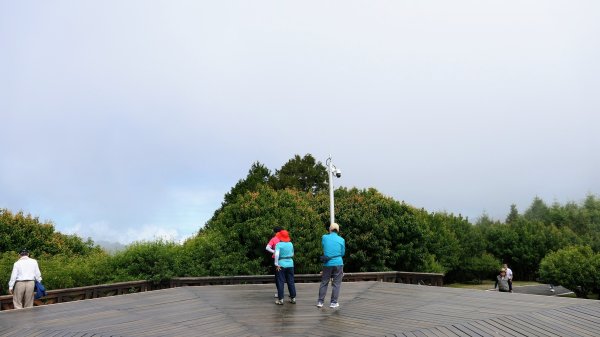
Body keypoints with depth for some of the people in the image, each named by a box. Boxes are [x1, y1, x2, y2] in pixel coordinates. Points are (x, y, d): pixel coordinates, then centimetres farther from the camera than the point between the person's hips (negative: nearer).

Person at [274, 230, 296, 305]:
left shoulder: (279, 244, -11)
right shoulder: (291, 244, 4)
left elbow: (276, 254, -22)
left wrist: (276, 264, -16)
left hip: (281, 265, -4)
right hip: (290, 264, 4)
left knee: (280, 282, 3)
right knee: (291, 282, 12)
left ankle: (280, 299, 5)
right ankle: (293, 298, 17)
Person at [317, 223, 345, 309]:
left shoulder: (324, 237, 0)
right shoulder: (341, 240, -2)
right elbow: (343, 253, 6)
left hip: (327, 264, 1)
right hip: (338, 263, -1)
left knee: (324, 283, 10)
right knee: (336, 283, 6)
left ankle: (320, 302, 11)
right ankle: (333, 302, 6)